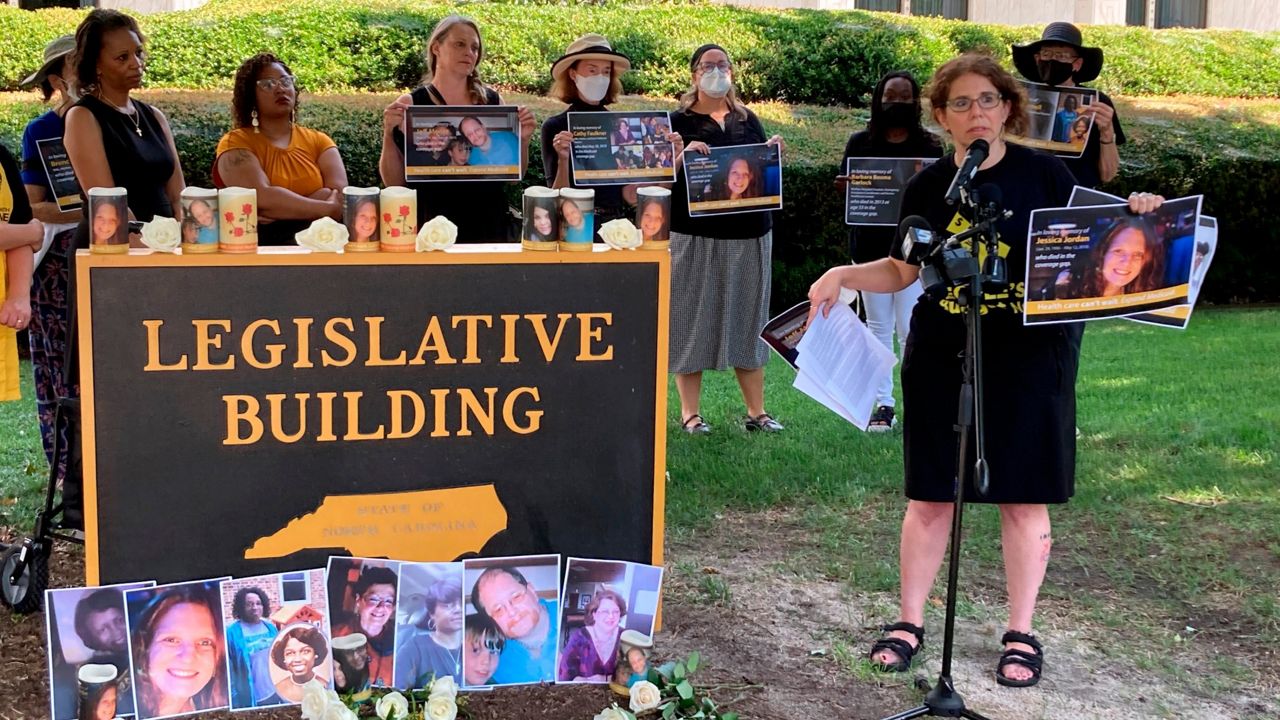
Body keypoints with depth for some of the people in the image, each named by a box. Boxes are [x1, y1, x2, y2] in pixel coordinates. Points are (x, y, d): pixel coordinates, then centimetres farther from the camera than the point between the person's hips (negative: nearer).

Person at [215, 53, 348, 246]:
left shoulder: (318, 140, 13)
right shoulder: (235, 143, 2)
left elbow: (339, 195, -4)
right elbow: (263, 198, -15)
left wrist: (277, 210, -16)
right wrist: (327, 208, -11)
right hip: (259, 245, -3)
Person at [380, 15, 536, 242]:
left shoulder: (492, 100, 5)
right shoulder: (410, 104, -2)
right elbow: (394, 181, -3)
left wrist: (522, 139, -7)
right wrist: (389, 133, -16)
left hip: (489, 225, 2)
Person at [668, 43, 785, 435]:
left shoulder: (748, 120, 15)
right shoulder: (679, 121, 2)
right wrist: (684, 154, -21)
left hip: (749, 233, 4)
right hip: (695, 235, -4)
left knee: (748, 318, 7)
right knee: (692, 317, 0)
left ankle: (756, 411, 13)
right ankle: (690, 412, 8)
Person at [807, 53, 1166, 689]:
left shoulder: (1043, 174, -2)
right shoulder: (928, 187, 4)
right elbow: (903, 271, 12)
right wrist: (845, 274, -4)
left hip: (1027, 359, -2)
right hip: (941, 361, 2)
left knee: (1024, 499, 5)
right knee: (931, 495, 7)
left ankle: (1021, 634, 18)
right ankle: (909, 622, 20)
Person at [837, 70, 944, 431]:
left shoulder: (929, 145, 4)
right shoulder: (860, 143, 7)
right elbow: (845, 188, 8)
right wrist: (848, 186, -16)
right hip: (871, 245, 2)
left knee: (910, 329, -5)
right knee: (878, 328, 6)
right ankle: (883, 404, 12)